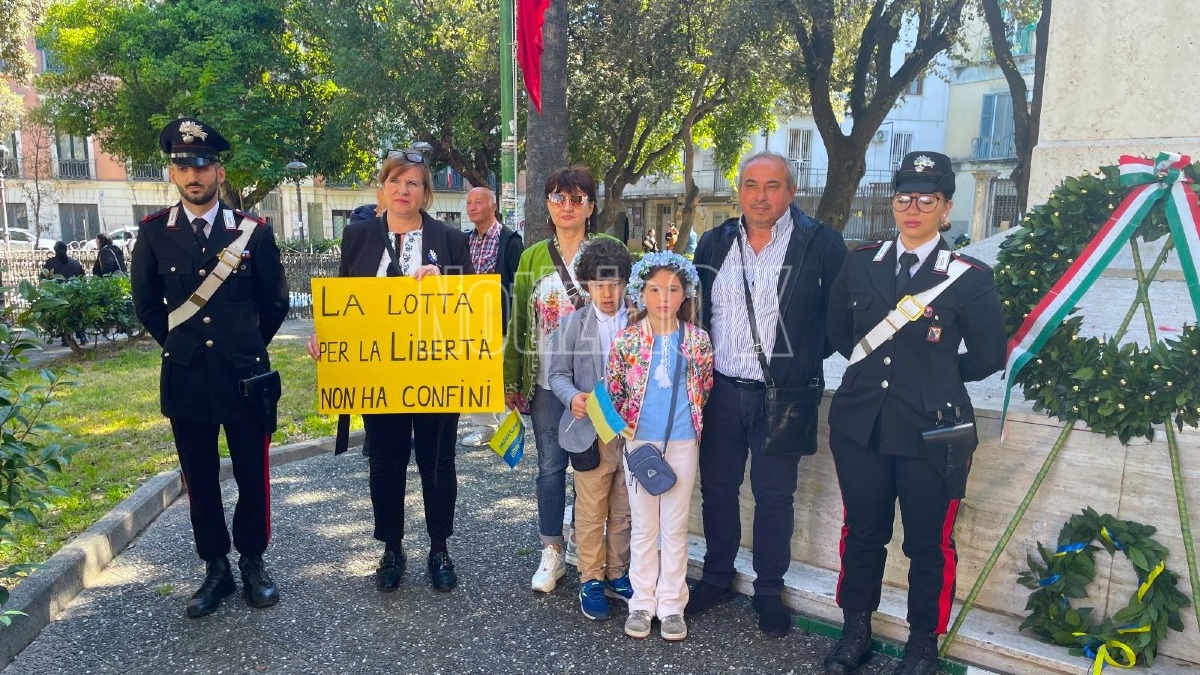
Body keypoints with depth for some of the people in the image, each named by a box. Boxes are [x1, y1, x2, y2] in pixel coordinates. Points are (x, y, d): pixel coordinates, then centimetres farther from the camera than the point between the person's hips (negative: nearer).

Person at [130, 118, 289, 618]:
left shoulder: (253, 231, -3)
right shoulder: (154, 232, 1)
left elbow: (275, 302, 6)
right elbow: (145, 303, 12)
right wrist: (178, 345, 11)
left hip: (244, 374, -1)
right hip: (185, 376, 1)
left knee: (252, 476, 7)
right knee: (200, 480, 10)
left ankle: (253, 563, 25)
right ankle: (216, 568, 25)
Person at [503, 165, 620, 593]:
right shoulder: (533, 257, 7)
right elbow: (517, 322, 8)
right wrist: (510, 380, 6)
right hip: (547, 383, 2)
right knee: (551, 465, 9)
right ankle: (551, 553, 23)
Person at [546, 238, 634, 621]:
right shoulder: (573, 324, -1)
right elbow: (558, 373, 0)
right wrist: (573, 397, -20)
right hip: (591, 431, -1)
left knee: (624, 512, 14)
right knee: (591, 513, 7)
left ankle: (617, 574, 31)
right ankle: (591, 580, 22)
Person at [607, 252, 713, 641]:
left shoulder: (698, 340, -2)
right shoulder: (627, 339, -4)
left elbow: (705, 390, 8)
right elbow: (613, 392, 3)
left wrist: (686, 418, 7)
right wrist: (626, 427, -6)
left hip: (683, 443, 0)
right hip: (639, 442, 0)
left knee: (675, 527, 9)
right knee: (643, 527, 11)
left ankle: (672, 604, 22)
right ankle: (643, 602, 23)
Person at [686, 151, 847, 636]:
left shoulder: (821, 245, -7)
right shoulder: (714, 244, 6)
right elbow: (695, 310, 13)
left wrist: (804, 358, -5)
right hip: (720, 392, 4)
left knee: (774, 496, 8)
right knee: (717, 489, 14)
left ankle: (769, 591, 27)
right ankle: (717, 578, 33)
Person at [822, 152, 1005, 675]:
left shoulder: (971, 278, -4)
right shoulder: (860, 263, 5)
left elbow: (987, 358, 3)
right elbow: (838, 332, 16)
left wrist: (935, 375, 9)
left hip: (931, 430, -3)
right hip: (859, 422, 3)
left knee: (929, 543, 9)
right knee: (862, 532, 15)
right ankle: (856, 629, 33)